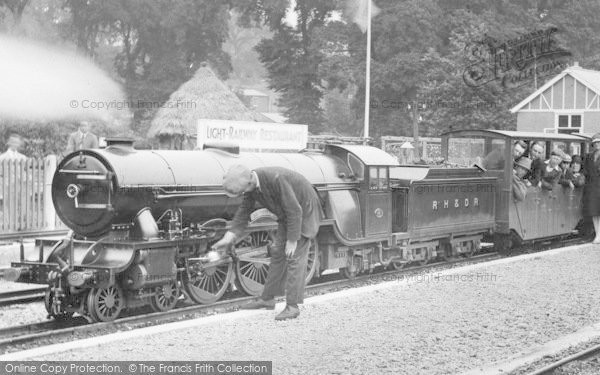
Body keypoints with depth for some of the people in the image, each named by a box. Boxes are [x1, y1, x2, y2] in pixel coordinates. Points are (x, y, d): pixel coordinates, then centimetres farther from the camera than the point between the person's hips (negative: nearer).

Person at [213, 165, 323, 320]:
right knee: (278, 252, 10)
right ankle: (267, 299, 19)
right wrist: (230, 236, -6)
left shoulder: (276, 179, -37)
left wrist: (292, 240, -24)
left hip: (304, 211, -8)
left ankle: (292, 306, -7)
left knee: (295, 257, -10)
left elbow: (295, 211, -31)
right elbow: (244, 211, 1)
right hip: (287, 214, 8)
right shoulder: (251, 185, -11)